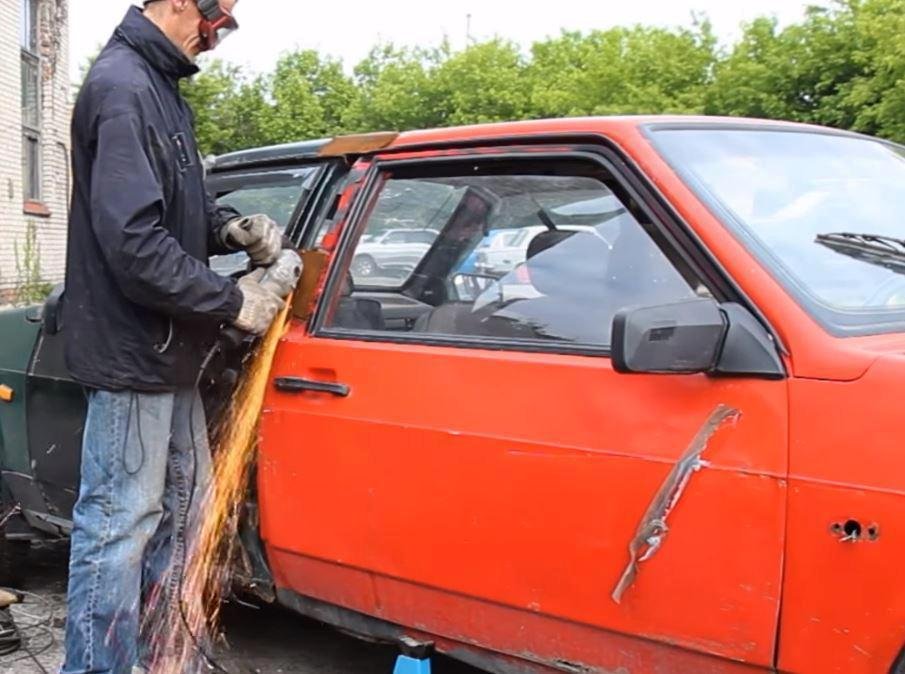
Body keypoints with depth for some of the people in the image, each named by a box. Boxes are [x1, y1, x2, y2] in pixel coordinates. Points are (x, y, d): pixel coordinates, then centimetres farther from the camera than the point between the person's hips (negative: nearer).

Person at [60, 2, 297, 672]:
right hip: (131, 355, -11)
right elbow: (135, 243, -27)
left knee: (185, 497, 20)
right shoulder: (123, 89, -20)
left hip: (168, 352, 11)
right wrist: (232, 302, -18)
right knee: (120, 523, 0)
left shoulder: (158, 87, 12)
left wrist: (230, 227, 1)